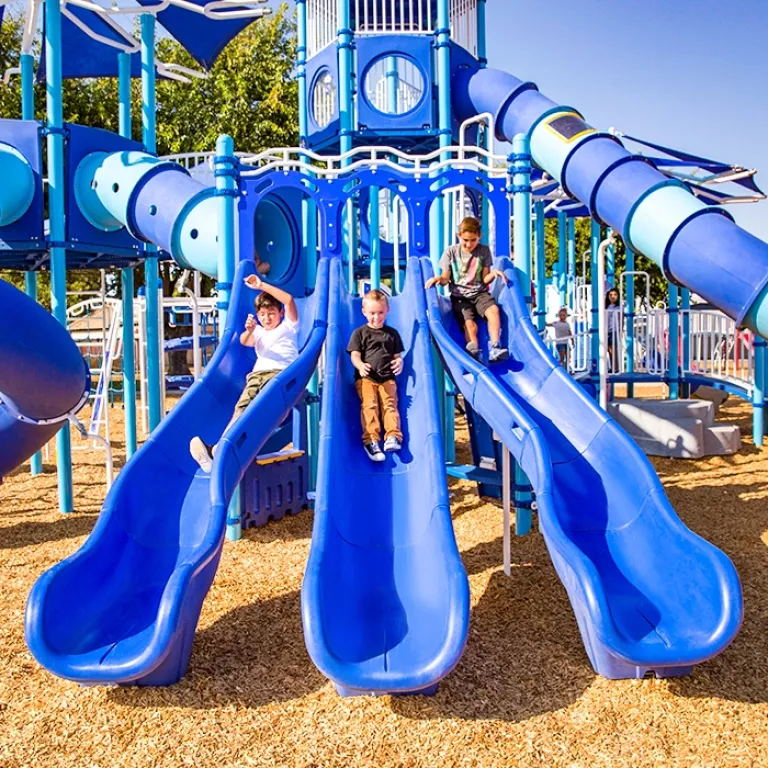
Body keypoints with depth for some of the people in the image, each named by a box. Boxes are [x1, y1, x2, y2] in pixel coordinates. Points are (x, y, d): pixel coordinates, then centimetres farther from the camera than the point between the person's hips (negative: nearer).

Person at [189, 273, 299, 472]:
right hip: (258, 374, 5)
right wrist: (249, 331, -16)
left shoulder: (288, 327, 21)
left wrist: (261, 285, 2)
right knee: (243, 405, -25)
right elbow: (244, 341, 8)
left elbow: (289, 300, 4)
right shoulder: (258, 332, 32)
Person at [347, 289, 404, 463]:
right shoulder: (359, 333, 10)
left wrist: (399, 363, -10)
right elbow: (355, 355, 1)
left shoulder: (392, 333, 17)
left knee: (390, 404, -17)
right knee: (369, 405, -19)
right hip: (365, 378, -2)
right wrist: (360, 365, -23)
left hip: (387, 378, 2)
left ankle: (393, 436, -27)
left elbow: (397, 355, 16)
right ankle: (371, 440, -26)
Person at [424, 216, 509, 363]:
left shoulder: (484, 251, 5)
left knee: (493, 309, -30)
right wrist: (438, 278, -20)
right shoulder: (451, 251, 3)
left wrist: (493, 273, -17)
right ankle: (475, 353, -38)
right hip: (459, 296, -1)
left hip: (480, 293, 1)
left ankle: (495, 348, -37)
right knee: (470, 324, -25)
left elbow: (485, 279, 4)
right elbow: (445, 279, 2)